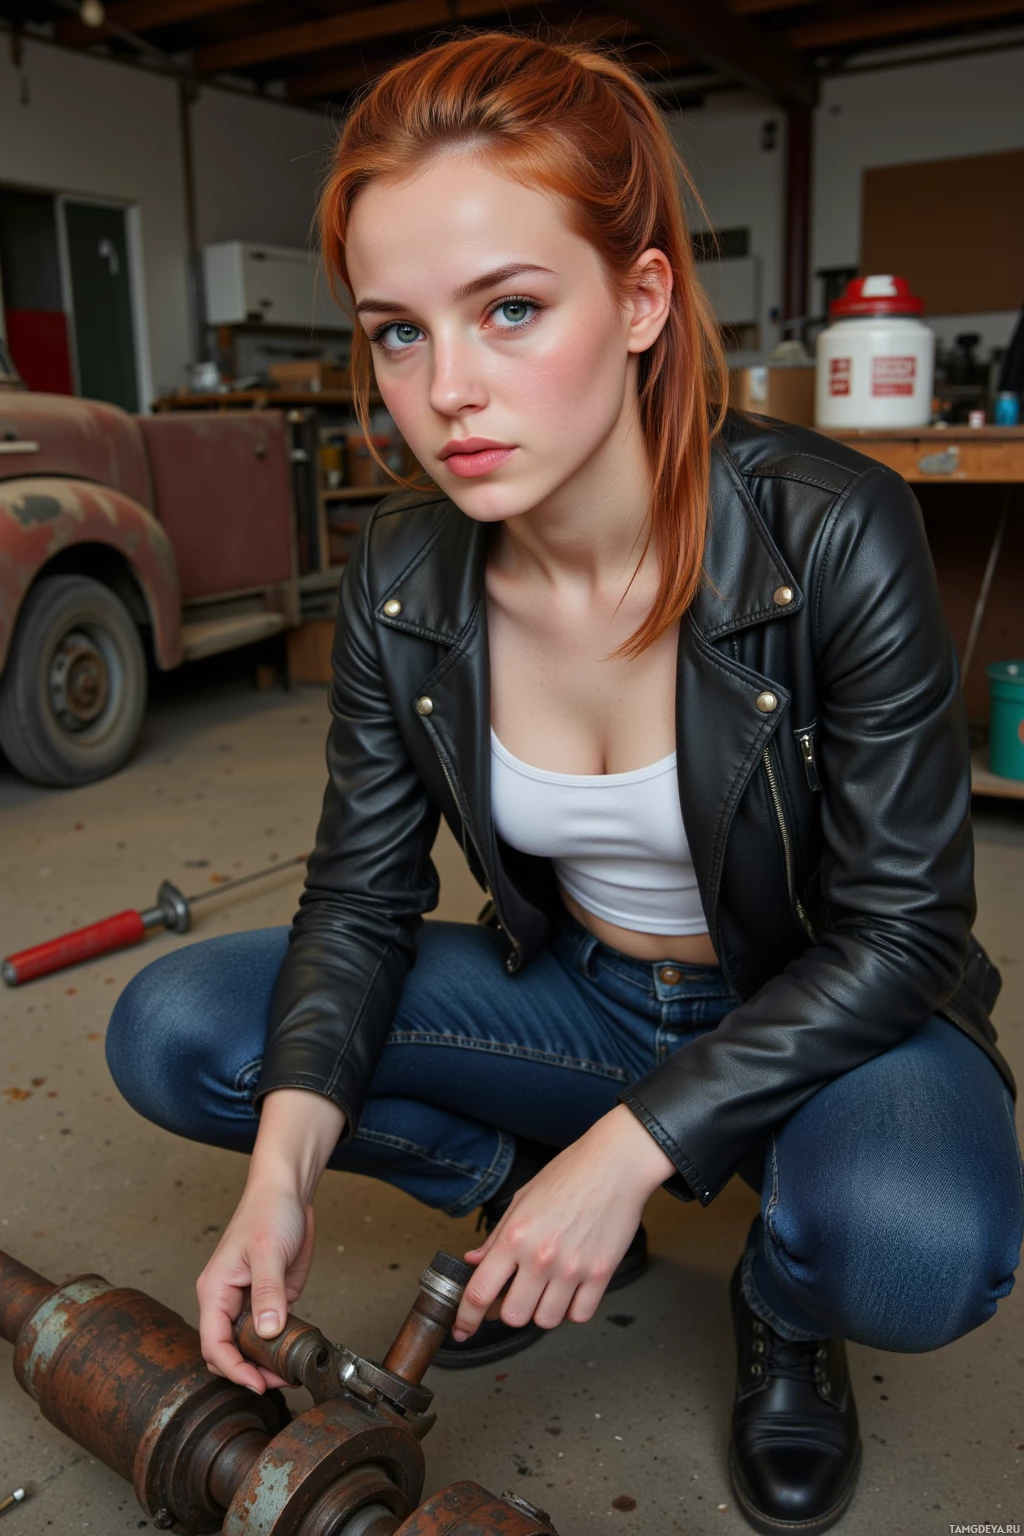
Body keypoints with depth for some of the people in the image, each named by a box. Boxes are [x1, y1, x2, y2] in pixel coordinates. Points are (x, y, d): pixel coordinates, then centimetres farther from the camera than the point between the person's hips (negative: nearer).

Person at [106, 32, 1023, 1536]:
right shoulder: (403, 574, -13)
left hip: (823, 1014, -3)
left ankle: (785, 1313, 3)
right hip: (578, 996, 4)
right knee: (173, 1030, -8)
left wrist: (630, 1144, -27)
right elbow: (362, 896, -7)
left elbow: (901, 930, -21)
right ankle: (524, 1191, 12)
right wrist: (284, 1165, -23)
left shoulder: (833, 535, -25)